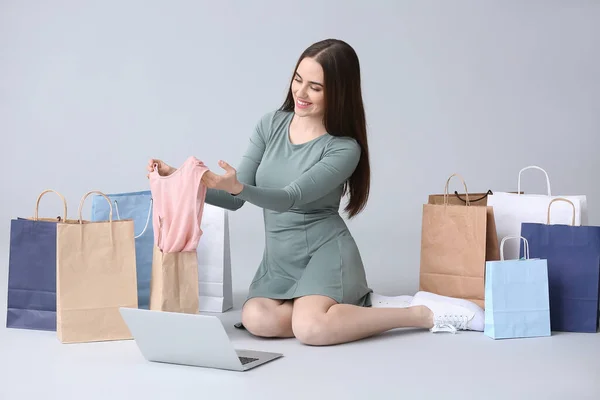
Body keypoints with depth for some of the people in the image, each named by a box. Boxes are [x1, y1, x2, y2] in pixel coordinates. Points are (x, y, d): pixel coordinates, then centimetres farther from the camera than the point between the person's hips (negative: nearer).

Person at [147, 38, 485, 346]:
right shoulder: (271, 125, 2)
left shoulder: (344, 149, -12)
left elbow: (291, 197, -22)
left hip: (325, 251, -5)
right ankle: (361, 308, -6)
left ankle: (425, 313, -12)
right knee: (257, 320, -26)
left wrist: (238, 186, -40)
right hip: (278, 258, 5)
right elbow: (236, 200, 3)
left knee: (311, 329, -32)